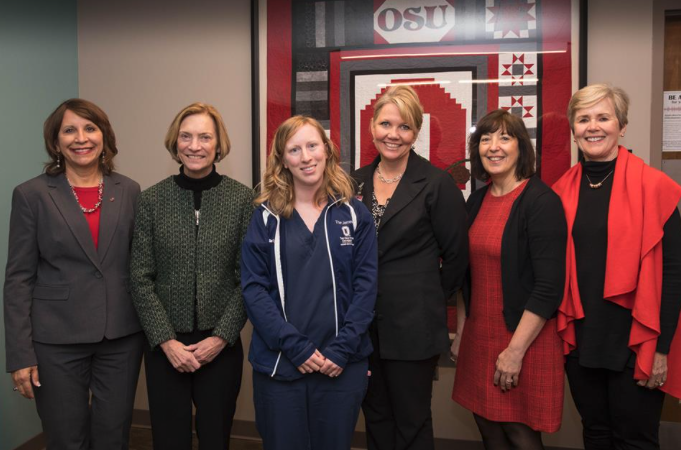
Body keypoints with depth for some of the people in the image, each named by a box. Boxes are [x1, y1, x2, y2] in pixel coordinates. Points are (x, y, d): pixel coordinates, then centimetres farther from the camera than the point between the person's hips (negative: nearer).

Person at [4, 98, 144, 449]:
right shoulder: (31, 195, -3)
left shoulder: (129, 191, 4)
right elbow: (19, 278, -4)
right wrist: (21, 355, -8)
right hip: (57, 340, -2)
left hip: (122, 337, 2)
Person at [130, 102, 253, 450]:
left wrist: (222, 336, -9)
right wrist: (166, 340, -9)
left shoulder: (241, 198, -3)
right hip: (164, 346, 1)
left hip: (221, 345, 0)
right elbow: (141, 279, -2)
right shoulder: (151, 200, -1)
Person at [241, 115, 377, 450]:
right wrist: (296, 346, -13)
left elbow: (366, 284, -2)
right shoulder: (266, 217, 0)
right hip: (278, 364, 0)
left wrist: (342, 349, -11)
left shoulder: (354, 214, 2)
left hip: (342, 365, 1)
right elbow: (254, 288, -5)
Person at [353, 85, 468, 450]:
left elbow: (456, 256, -4)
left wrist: (427, 299, 3)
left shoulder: (437, 184, -9)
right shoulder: (356, 182, 5)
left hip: (413, 325, -4)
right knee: (376, 418, 19)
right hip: (363, 325, 5)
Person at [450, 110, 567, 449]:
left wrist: (516, 350, -17)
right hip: (478, 338, 6)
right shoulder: (478, 200, 7)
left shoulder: (542, 201, -13)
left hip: (526, 341, -6)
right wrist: (460, 332, 13)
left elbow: (549, 287, -17)